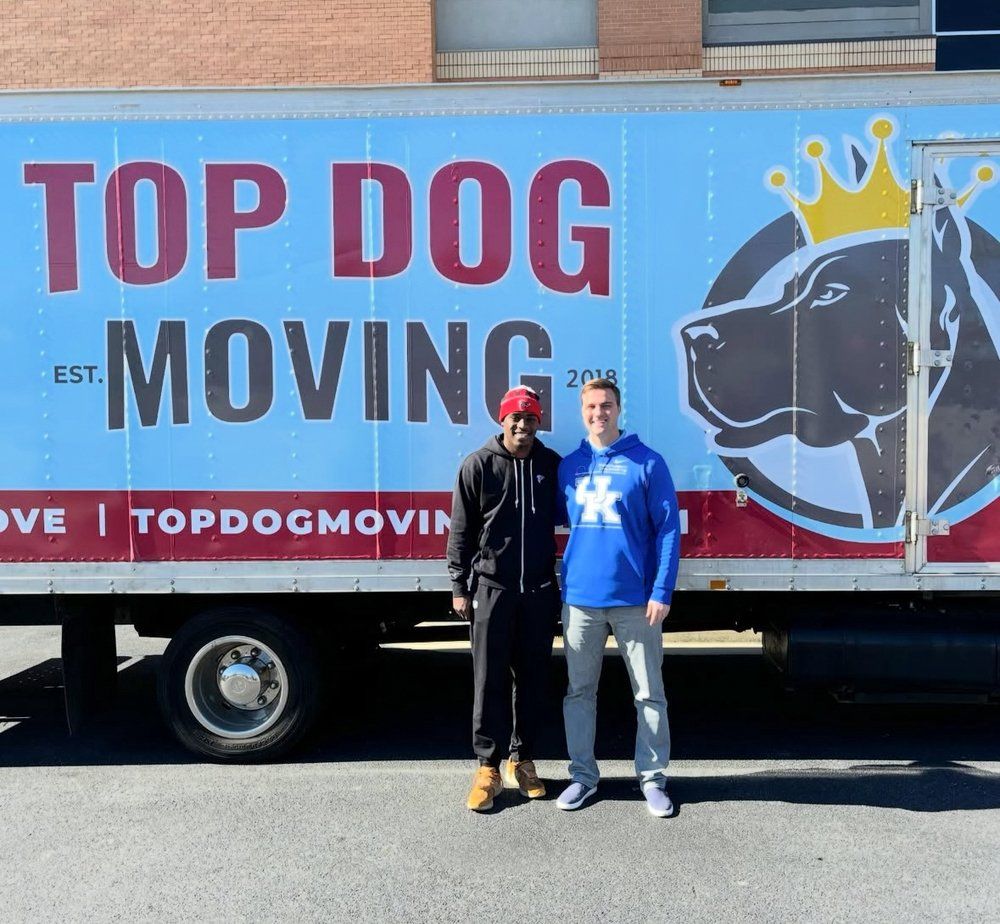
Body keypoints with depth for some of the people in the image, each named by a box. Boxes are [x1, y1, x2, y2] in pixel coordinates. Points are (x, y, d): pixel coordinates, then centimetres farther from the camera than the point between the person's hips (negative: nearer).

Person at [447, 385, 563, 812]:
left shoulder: (552, 465, 4)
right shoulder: (478, 464, -3)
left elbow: (565, 517, 11)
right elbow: (461, 531, -1)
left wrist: (561, 581, 9)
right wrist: (459, 588, -3)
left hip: (539, 590, 3)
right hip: (492, 587, -2)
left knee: (532, 678, 11)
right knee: (490, 680, 2)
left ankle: (521, 760, 25)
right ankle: (488, 766, 14)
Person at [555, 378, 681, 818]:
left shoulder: (647, 463, -3)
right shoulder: (569, 466, 8)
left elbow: (668, 528, -5)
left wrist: (662, 591, -11)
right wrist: (562, 581, 6)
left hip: (635, 600, -3)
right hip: (580, 599, 3)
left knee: (649, 694, 7)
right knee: (579, 691, 11)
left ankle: (653, 777, 22)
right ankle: (582, 775, 25)